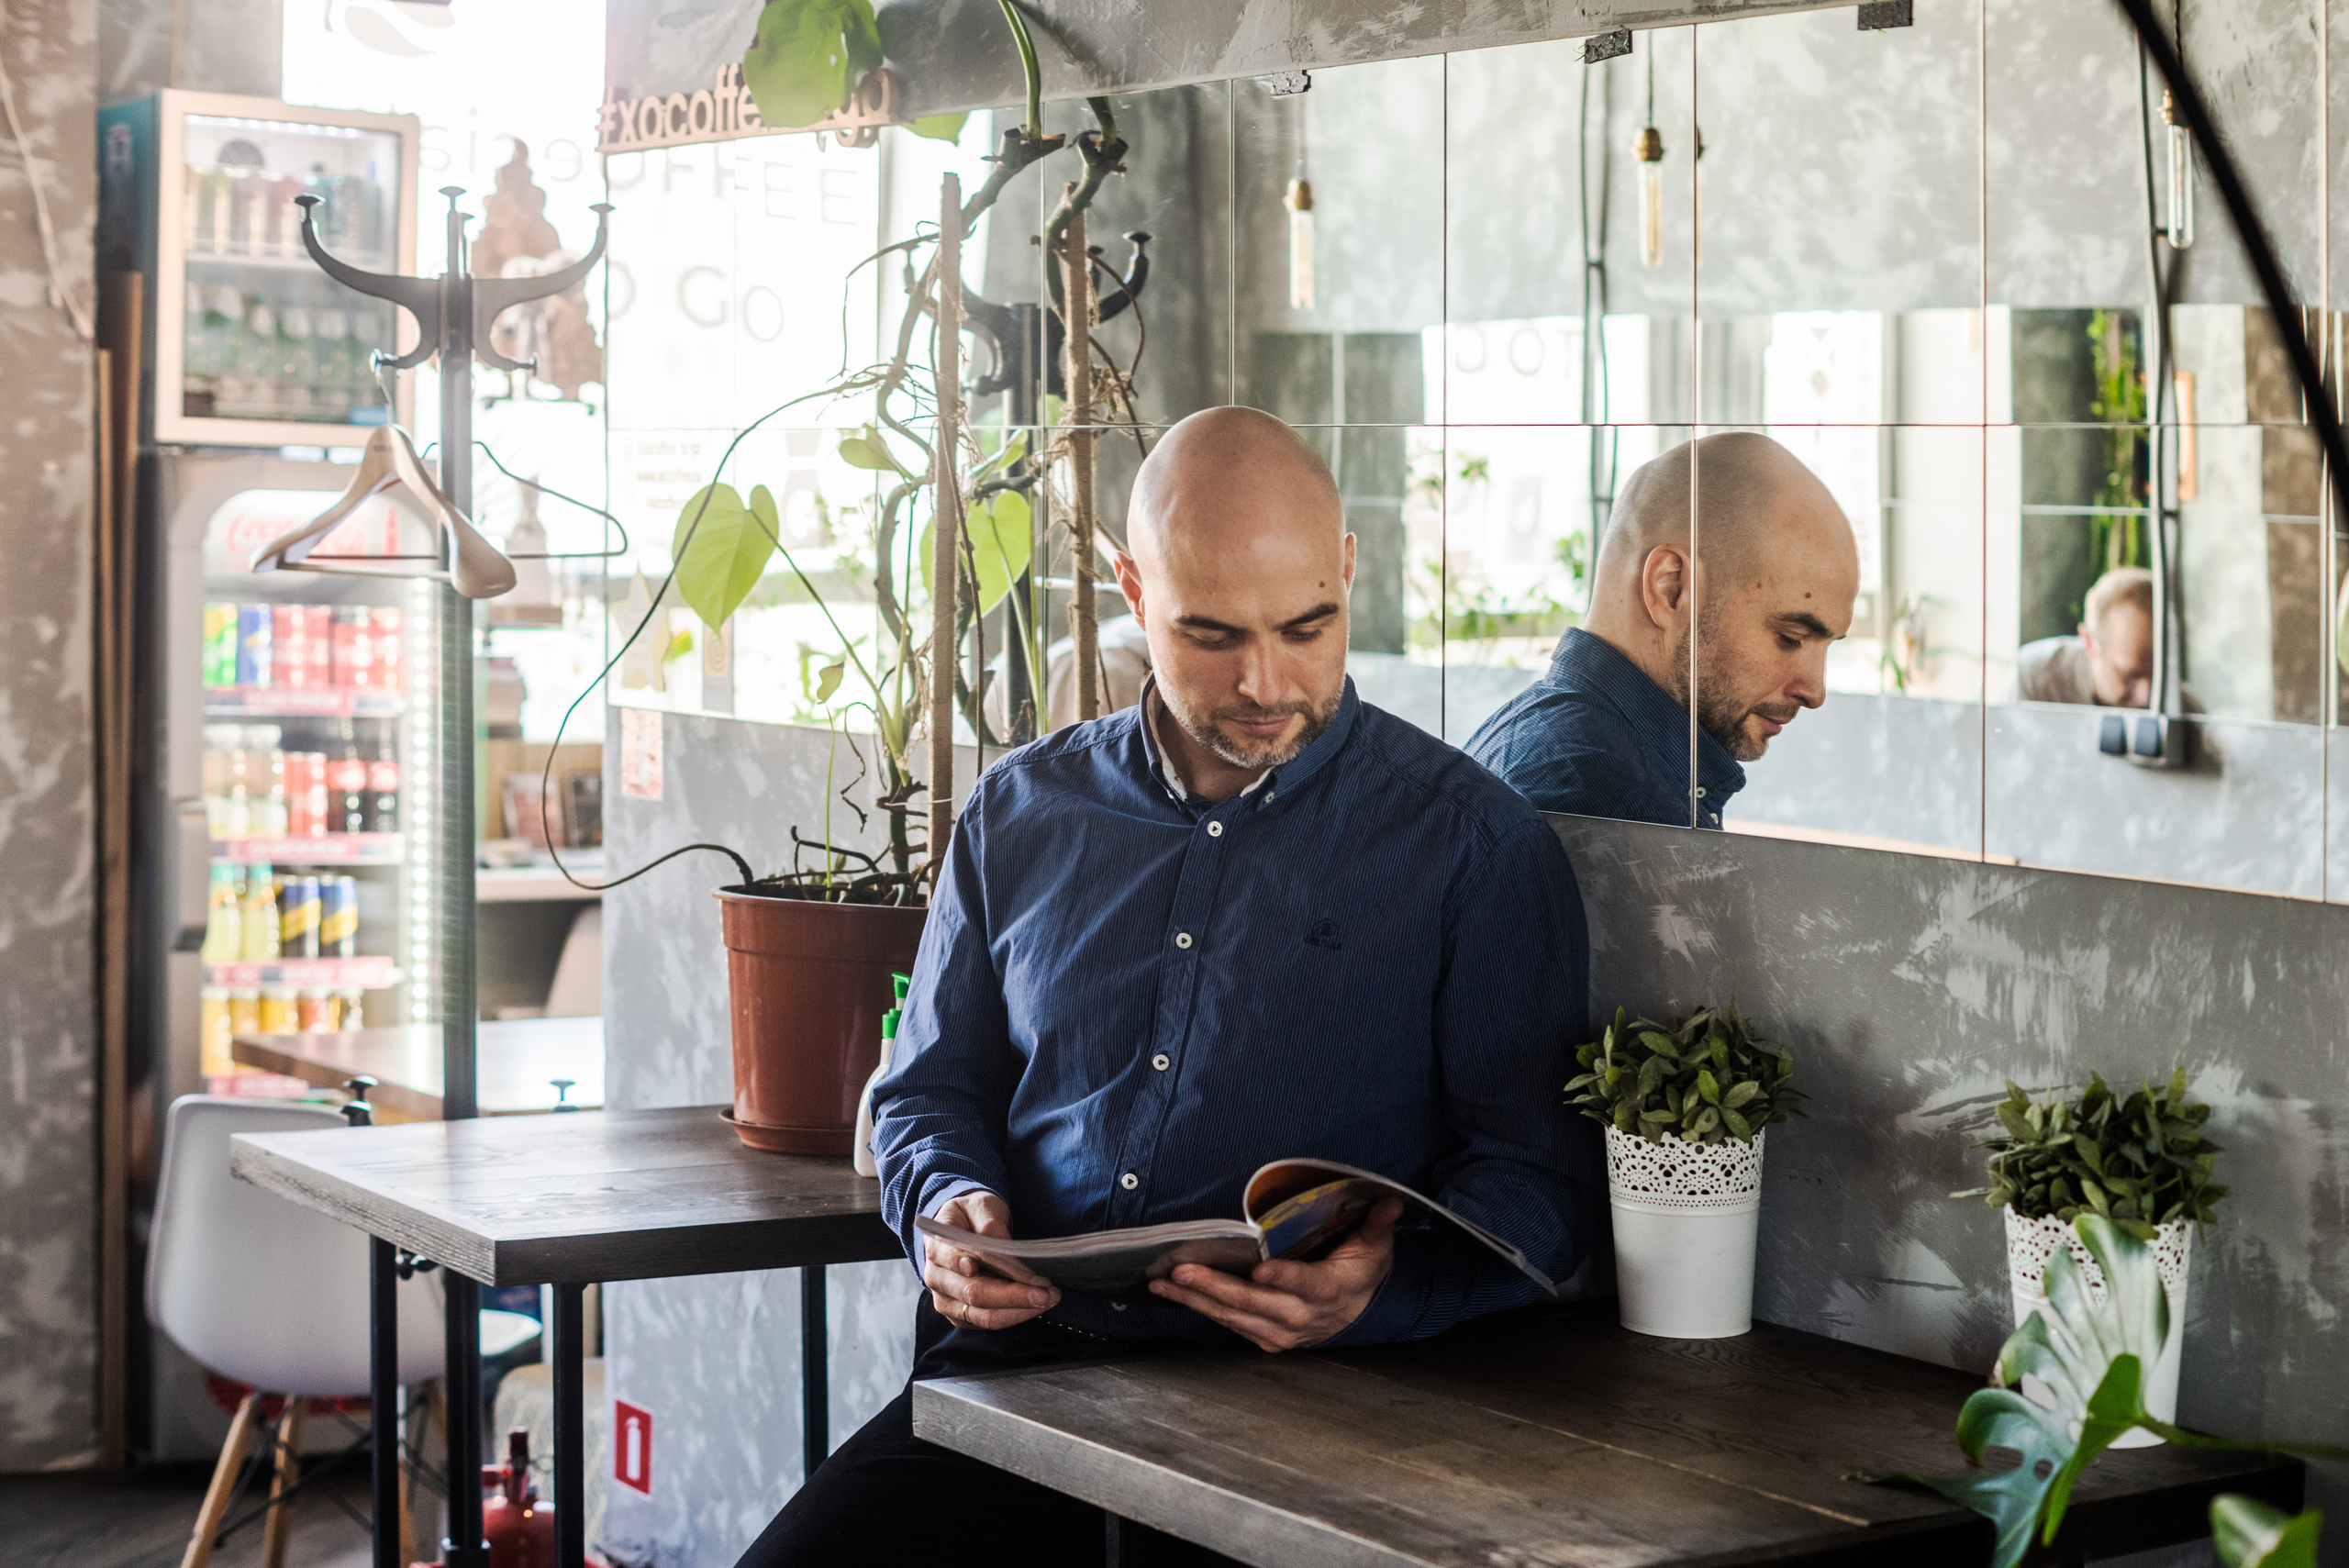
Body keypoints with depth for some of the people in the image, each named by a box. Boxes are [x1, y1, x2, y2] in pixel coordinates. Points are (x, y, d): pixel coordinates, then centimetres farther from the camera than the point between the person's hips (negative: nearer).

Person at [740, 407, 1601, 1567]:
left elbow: (1543, 1176, 1)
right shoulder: (1023, 810, 16)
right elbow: (934, 1088, 24)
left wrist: (1387, 1286, -18)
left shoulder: (1471, 841, 4)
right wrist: (949, 1206, 1)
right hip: (1015, 1361, 3)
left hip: (1295, 1398, -3)